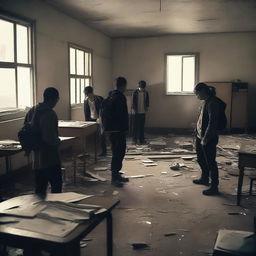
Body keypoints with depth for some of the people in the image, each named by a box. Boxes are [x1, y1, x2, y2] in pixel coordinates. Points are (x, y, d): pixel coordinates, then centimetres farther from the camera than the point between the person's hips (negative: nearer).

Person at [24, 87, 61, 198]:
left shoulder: (31, 111, 8)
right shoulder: (49, 114, -20)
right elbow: (50, 138, -26)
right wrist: (58, 141, -6)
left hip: (36, 157, 8)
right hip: (50, 157, -8)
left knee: (40, 188, 15)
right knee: (56, 186, 4)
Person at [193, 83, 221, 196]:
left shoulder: (212, 103, -20)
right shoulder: (206, 101, 11)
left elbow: (212, 122, -24)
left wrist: (205, 138, -23)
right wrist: (198, 130, 19)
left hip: (208, 139, -10)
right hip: (200, 136, 10)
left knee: (210, 162, -2)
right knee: (201, 159, 22)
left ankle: (214, 187, 7)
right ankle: (204, 179, 41)